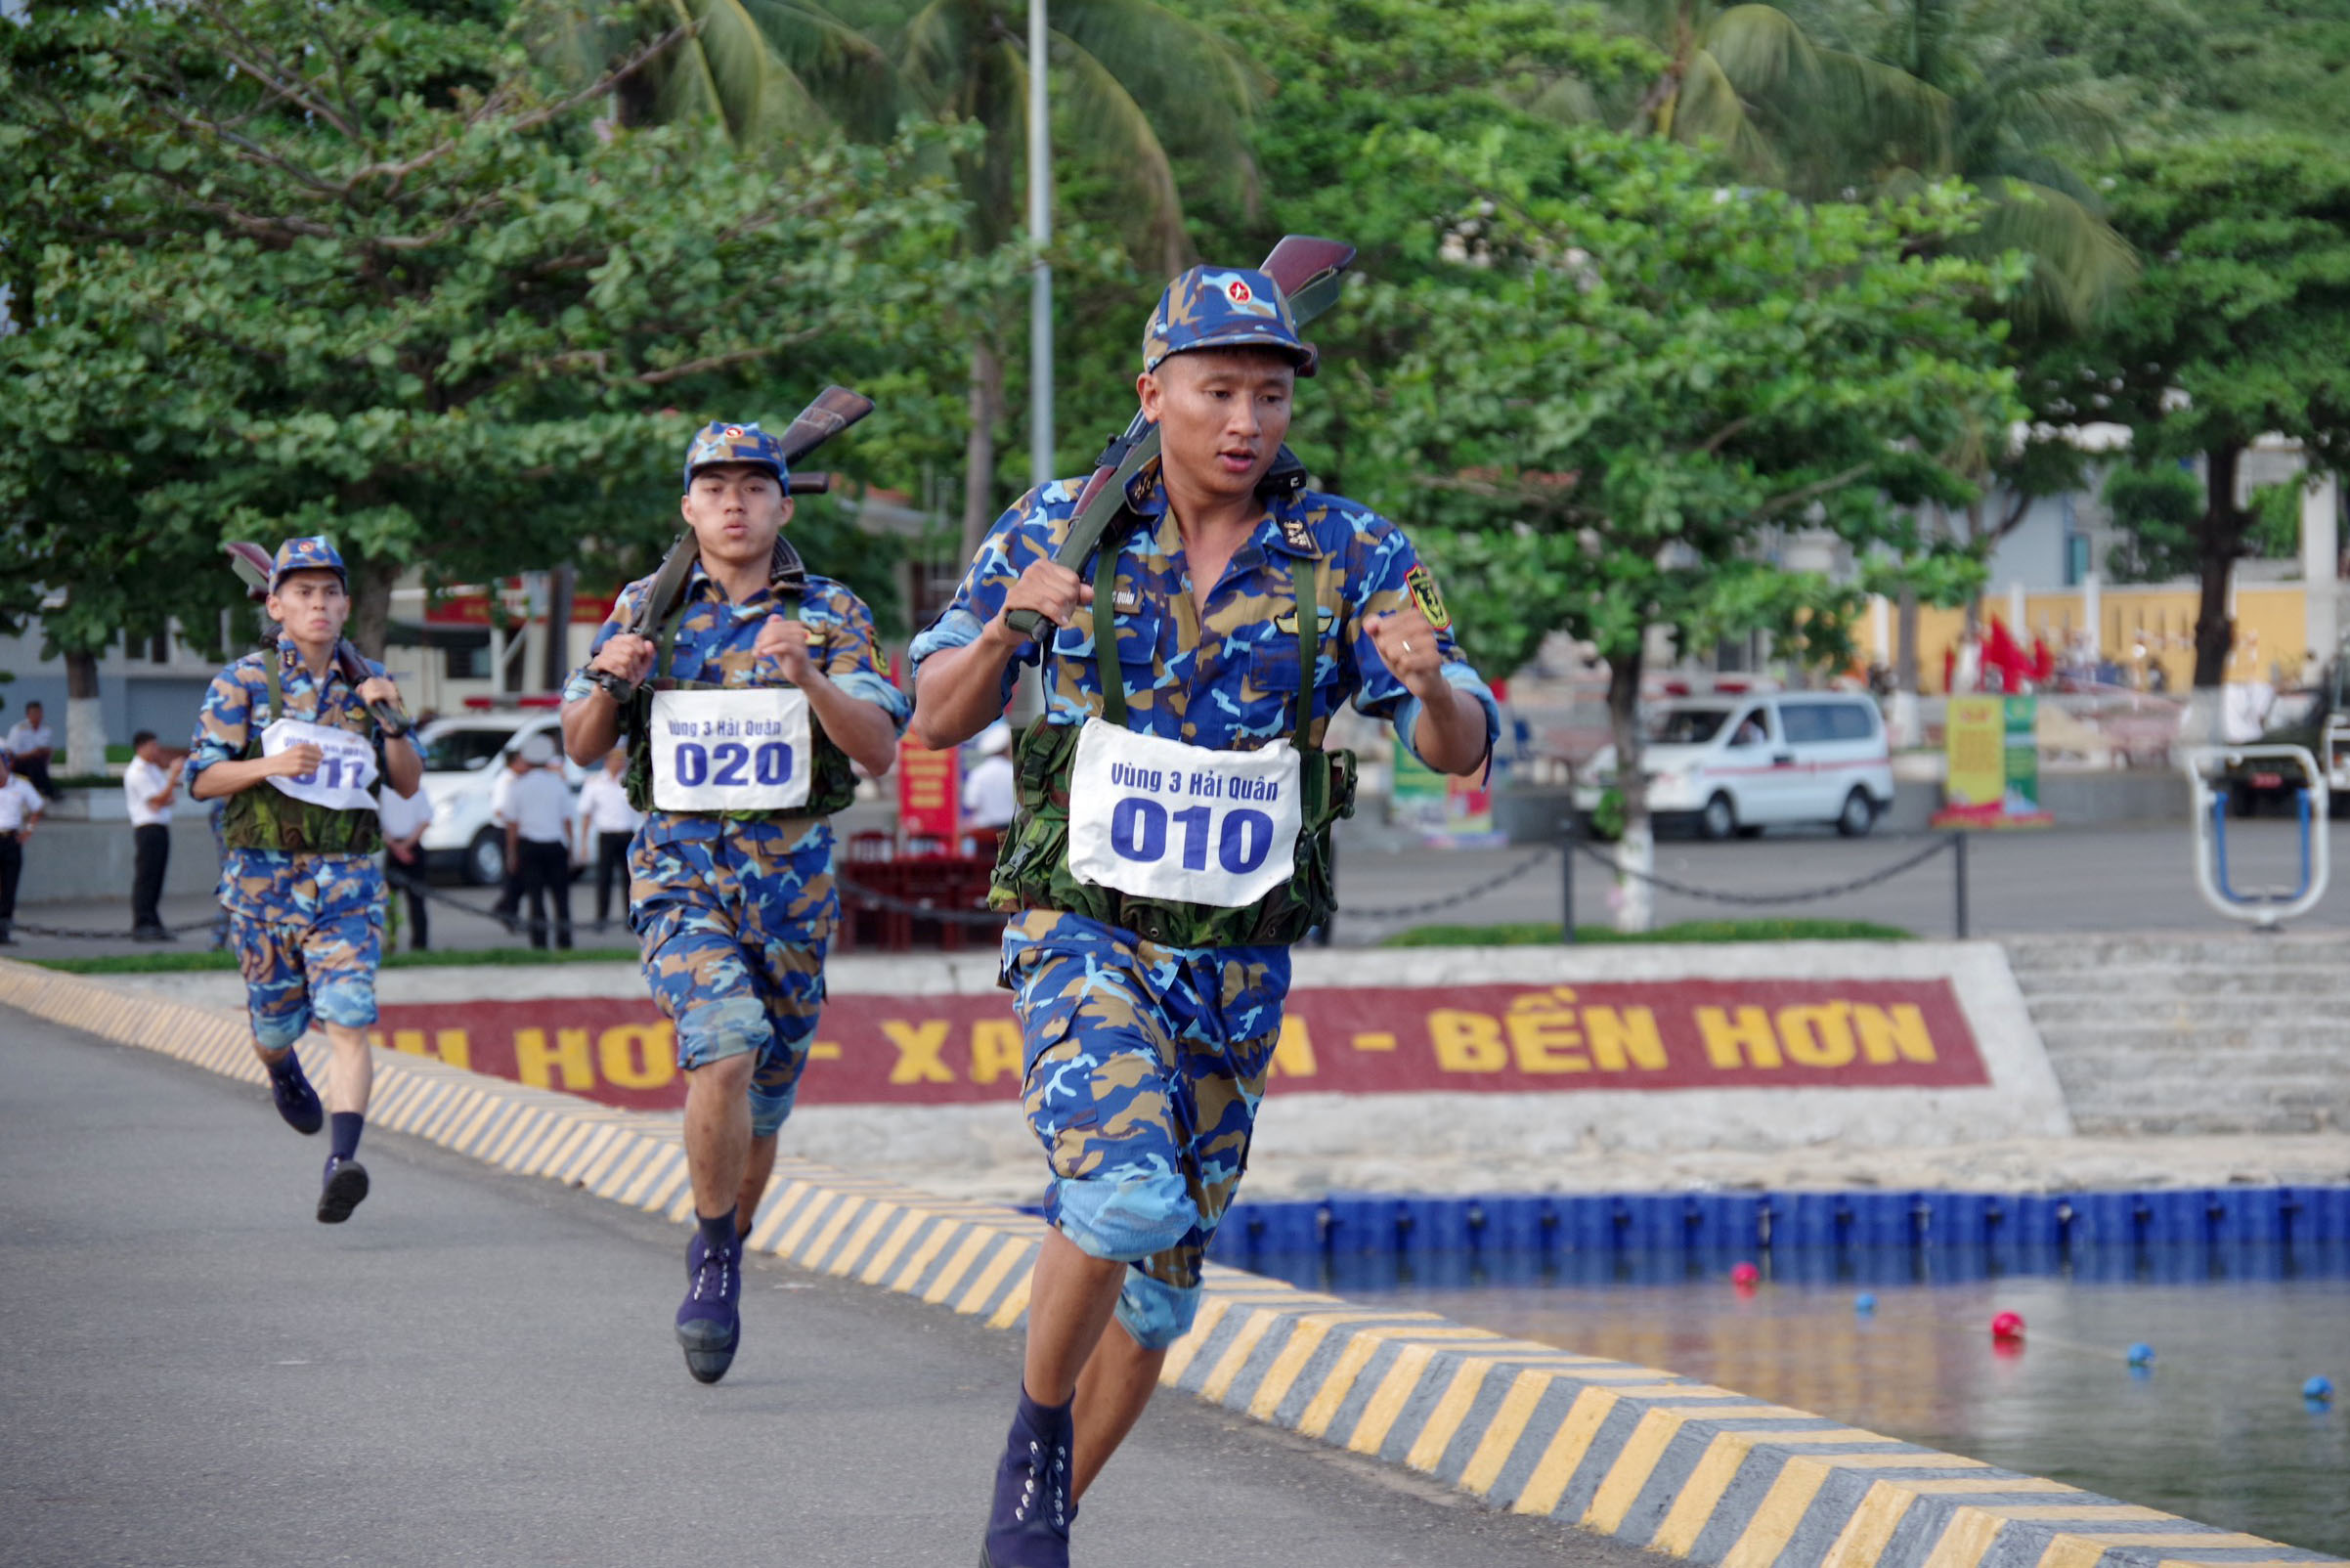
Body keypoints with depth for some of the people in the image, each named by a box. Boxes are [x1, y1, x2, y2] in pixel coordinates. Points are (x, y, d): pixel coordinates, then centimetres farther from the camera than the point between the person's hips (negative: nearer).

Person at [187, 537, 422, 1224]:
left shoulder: (368, 680, 7)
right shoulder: (244, 683, -1)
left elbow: (408, 782, 8)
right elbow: (201, 778, -5)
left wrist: (393, 718, -9)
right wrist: (270, 765, -22)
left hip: (348, 880, 0)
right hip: (264, 876, 0)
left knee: (348, 1021, -17)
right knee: (276, 1022, 12)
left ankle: (341, 1162, -27)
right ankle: (283, 1073, 49)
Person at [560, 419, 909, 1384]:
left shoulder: (831, 615, 2)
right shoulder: (646, 608, 5)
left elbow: (879, 752, -8)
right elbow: (582, 747, 9)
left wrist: (809, 680, -25)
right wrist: (608, 683, -13)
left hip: (794, 873, 1)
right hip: (680, 865, -1)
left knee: (763, 1102, 9)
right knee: (724, 1046, -25)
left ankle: (724, 1260, 31)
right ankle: (713, 1260, -10)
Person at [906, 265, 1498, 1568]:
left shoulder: (1350, 554, -7)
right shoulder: (1061, 528, -7)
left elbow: (1461, 749, -13)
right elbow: (937, 719, -5)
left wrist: (1429, 679, -38)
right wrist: (1008, 620, -26)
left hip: (1237, 969, 3)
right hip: (1083, 939, -3)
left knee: (1157, 1282, 11)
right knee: (1128, 1193, -28)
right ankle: (1036, 1428, -3)